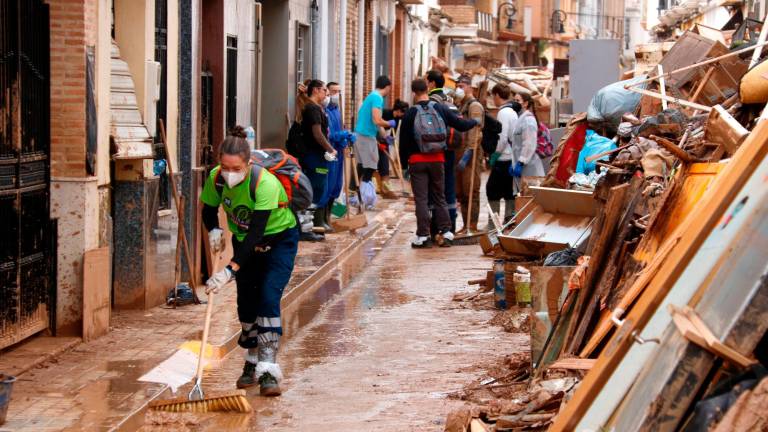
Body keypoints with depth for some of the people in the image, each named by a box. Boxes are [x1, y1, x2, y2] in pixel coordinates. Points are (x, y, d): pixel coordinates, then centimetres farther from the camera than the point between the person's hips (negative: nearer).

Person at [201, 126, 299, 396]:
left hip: (279, 238, -5)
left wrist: (230, 270, -45)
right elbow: (209, 210, -1)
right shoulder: (216, 178, -20)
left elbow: (256, 232, -39)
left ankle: (268, 370, -20)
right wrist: (214, 231, -24)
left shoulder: (265, 183, -36)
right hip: (244, 241, 5)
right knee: (246, 302, 5)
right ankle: (252, 364, 22)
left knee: (268, 297, -19)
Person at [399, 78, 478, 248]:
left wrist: (404, 162, 8)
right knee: (439, 197, 12)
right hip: (438, 159, 3)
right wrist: (475, 122, 23)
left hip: (417, 160, -2)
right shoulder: (441, 109, -1)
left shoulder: (410, 114, -6)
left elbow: (404, 141, -3)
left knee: (421, 199, 0)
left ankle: (423, 236, -2)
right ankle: (445, 233, 8)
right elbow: (461, 125, 2)